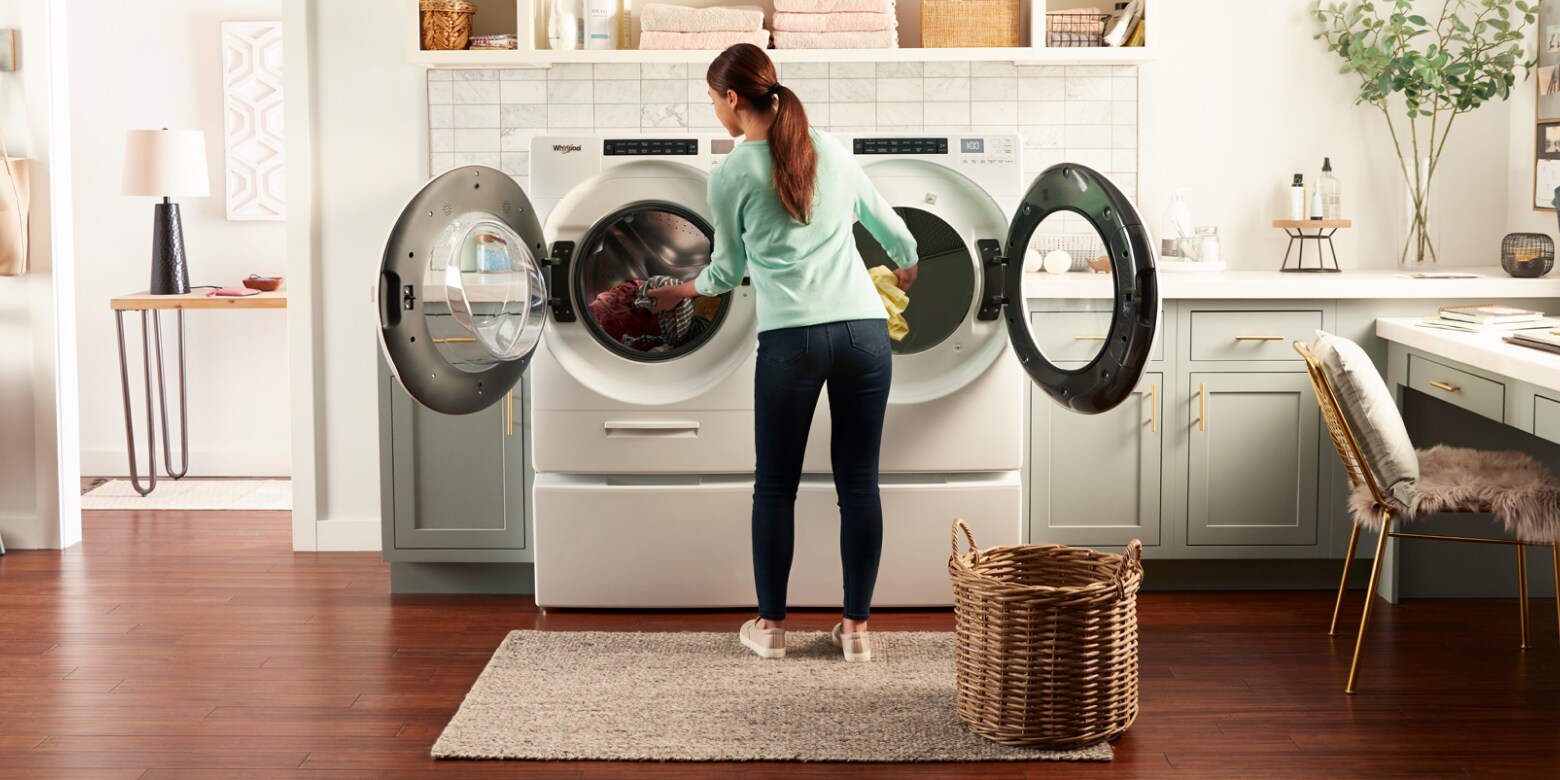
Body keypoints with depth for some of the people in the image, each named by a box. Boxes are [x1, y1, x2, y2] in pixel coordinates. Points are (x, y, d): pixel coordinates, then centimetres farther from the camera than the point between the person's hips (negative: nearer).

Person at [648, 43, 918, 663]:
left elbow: (728, 270, 13)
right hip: (864, 328, 4)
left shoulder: (730, 175, 2)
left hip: (792, 338, -3)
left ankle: (770, 626, 19)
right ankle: (856, 626, 15)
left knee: (776, 485, 10)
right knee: (858, 481, 9)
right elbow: (889, 226, 25)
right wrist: (908, 267, 47)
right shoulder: (831, 151, 13)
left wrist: (681, 292, 34)